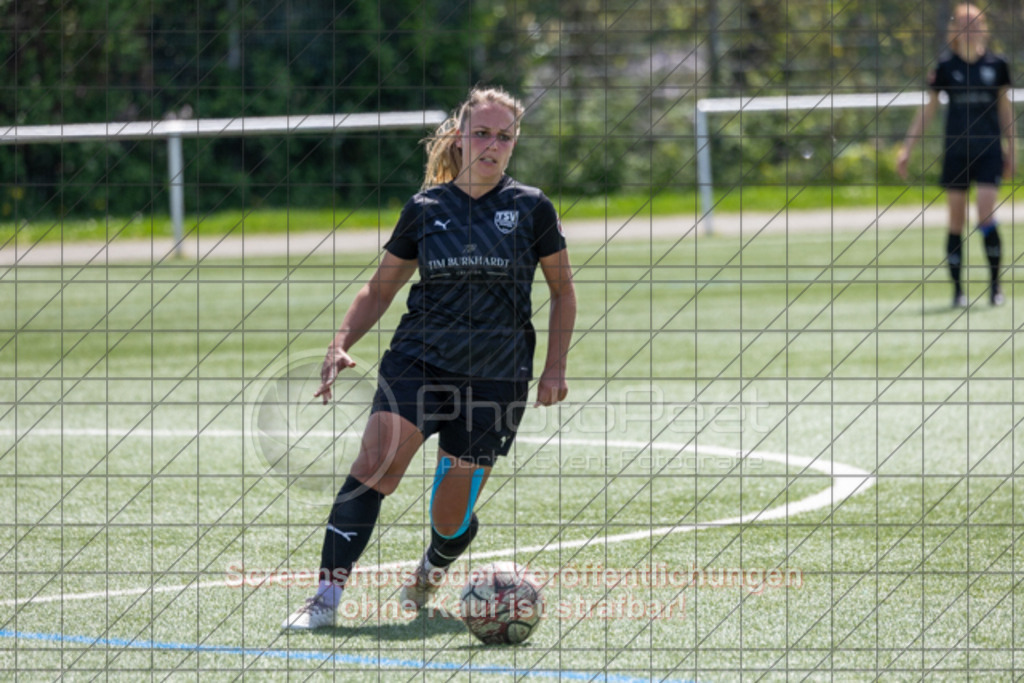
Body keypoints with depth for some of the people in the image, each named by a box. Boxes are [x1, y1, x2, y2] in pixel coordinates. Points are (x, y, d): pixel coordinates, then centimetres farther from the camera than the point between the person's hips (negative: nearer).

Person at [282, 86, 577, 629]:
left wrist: (554, 369, 3)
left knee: (451, 518, 1)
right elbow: (381, 287, 13)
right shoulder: (426, 208, 5)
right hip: (417, 361, 1)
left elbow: (563, 291, 12)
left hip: (496, 378, -1)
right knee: (374, 466, -23)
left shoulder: (531, 208, 2)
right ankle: (327, 596, -22)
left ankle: (431, 570, 38)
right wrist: (341, 344, -1)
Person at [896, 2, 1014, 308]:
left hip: (989, 150, 0)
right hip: (956, 152, 0)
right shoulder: (945, 66, 1)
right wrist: (907, 148, 2)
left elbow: (1005, 108, 13)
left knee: (985, 217, -12)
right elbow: (927, 109, 6)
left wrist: (1010, 150, 14)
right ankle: (957, 289, 9)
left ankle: (995, 283, 2)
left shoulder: (996, 65, 3)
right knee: (956, 222, 1)